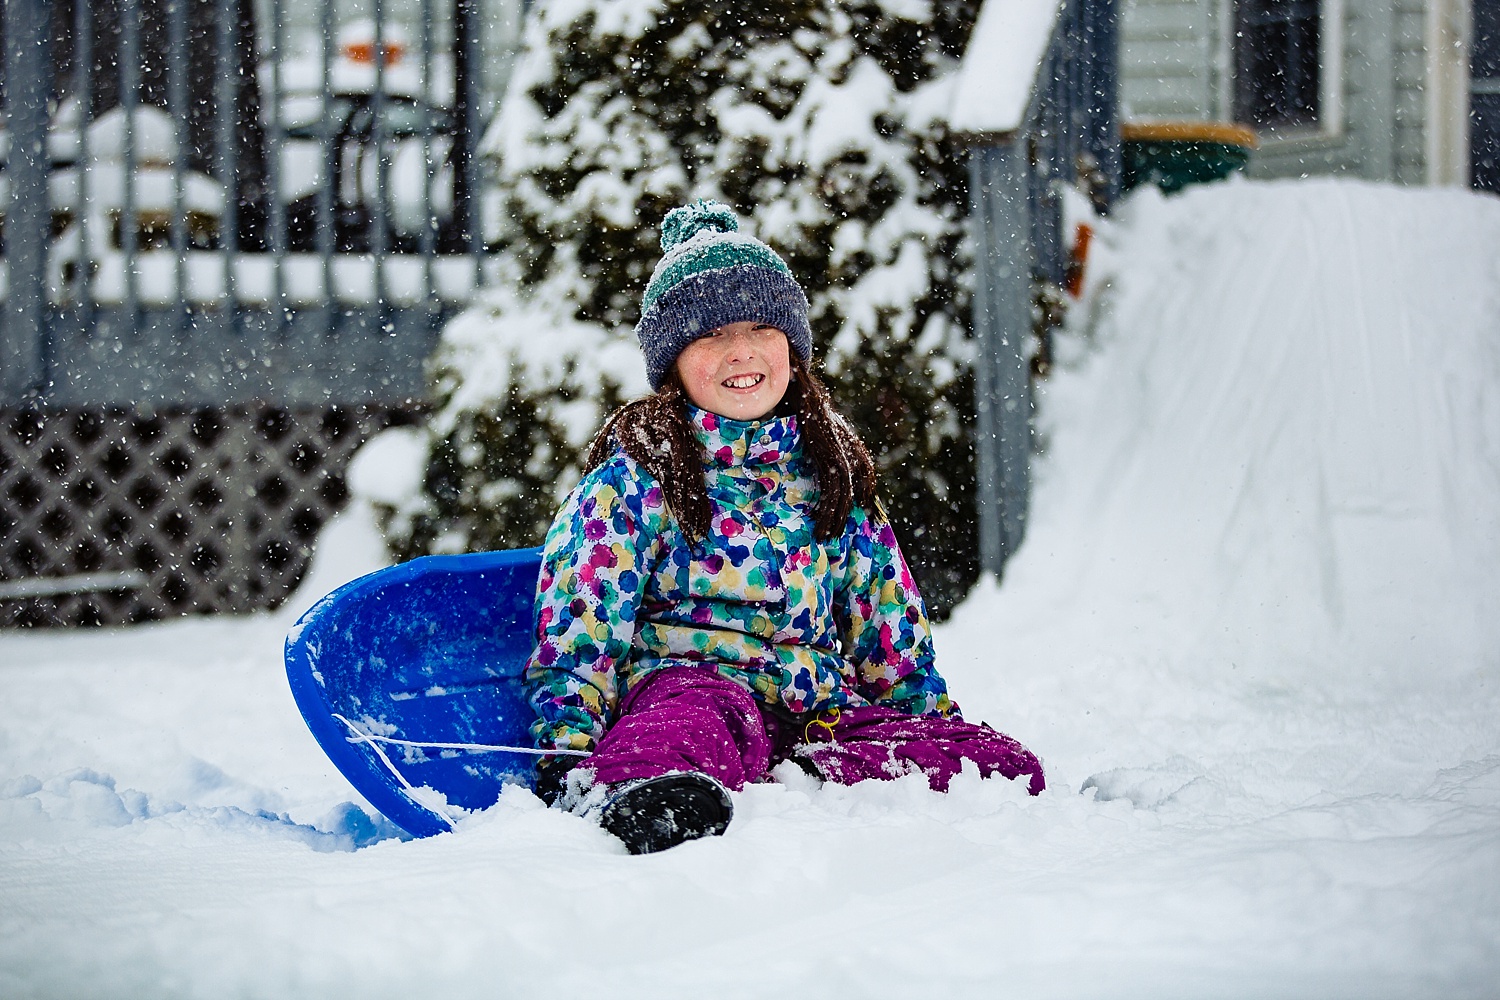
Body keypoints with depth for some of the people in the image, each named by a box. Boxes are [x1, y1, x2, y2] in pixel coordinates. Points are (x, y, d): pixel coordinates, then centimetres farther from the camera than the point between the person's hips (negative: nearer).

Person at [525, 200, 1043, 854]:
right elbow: (579, 627, -1)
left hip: (819, 708, 5)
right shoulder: (638, 471, 6)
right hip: (689, 682, -5)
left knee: (1010, 769, -19)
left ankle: (808, 777, -37)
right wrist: (566, 749, -13)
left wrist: (939, 722, 21)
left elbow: (890, 632, 26)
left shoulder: (832, 472, 20)